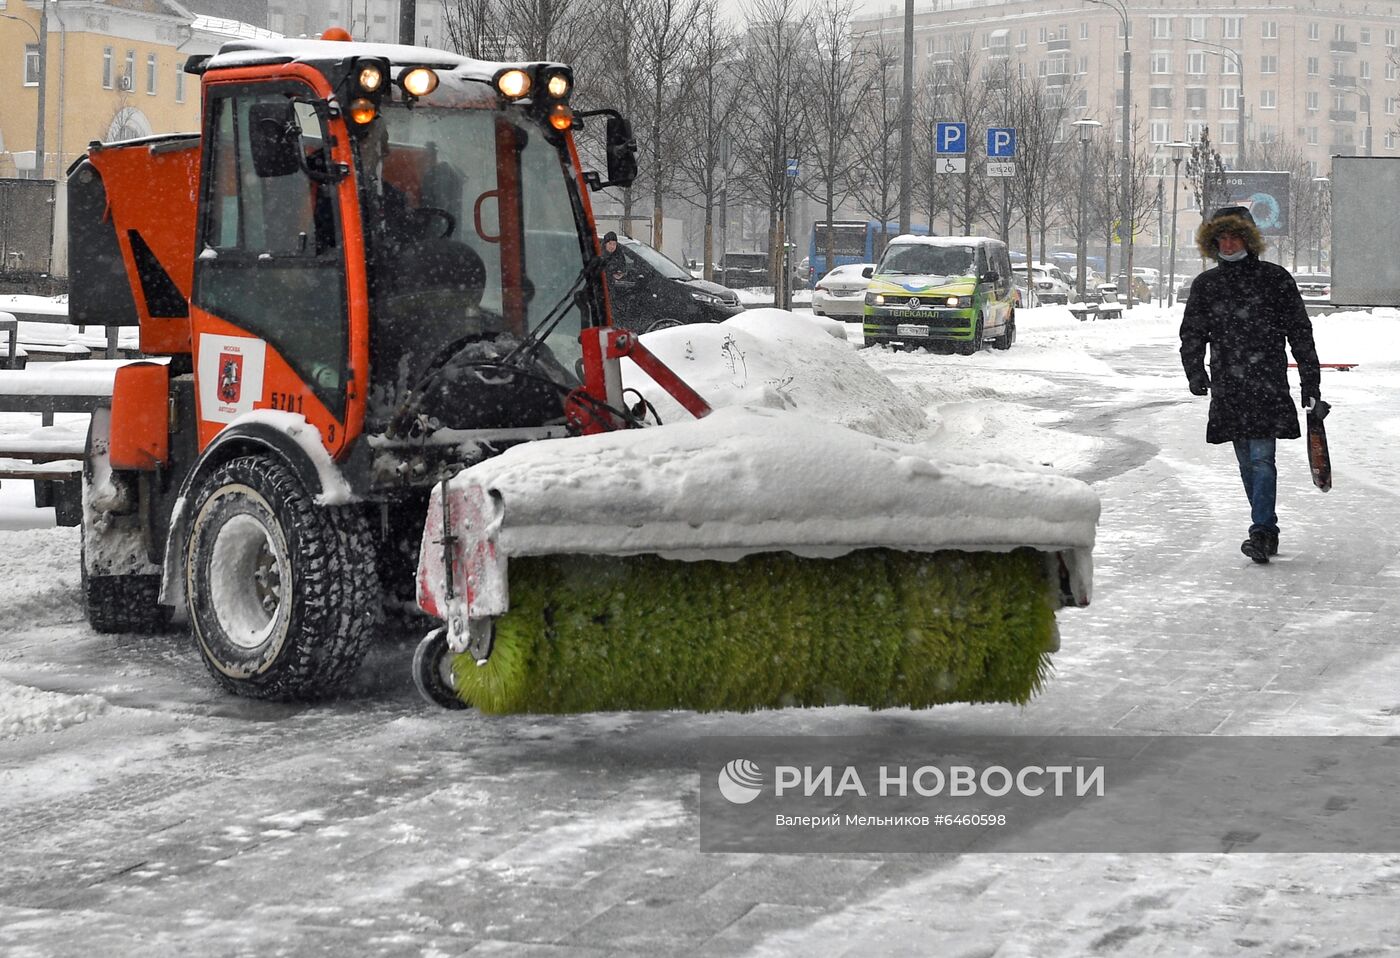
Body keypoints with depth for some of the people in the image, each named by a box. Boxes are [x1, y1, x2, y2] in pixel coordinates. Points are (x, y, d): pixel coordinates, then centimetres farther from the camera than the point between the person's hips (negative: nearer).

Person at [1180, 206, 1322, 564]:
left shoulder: (1274, 278, 1)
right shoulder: (1205, 285, 10)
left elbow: (1299, 332, 5)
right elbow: (1192, 334, 15)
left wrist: (1310, 381, 3)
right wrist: (1195, 373, 0)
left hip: (1268, 384, -4)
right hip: (1227, 388, 4)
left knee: (1262, 458, -13)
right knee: (1247, 462, 10)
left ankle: (1261, 532, -17)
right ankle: (1266, 530, 21)